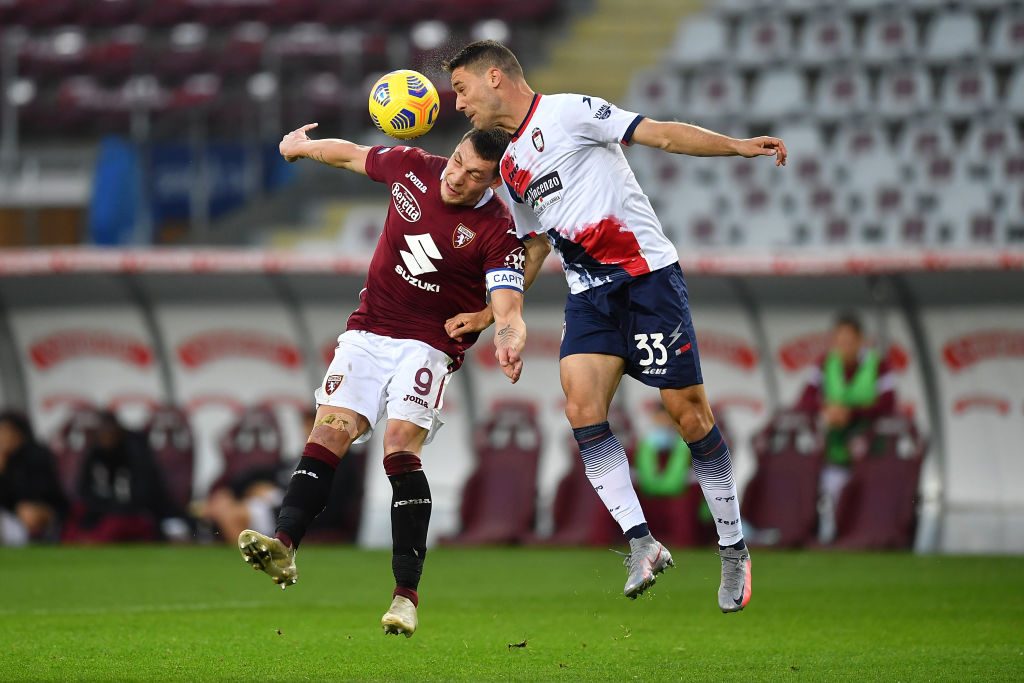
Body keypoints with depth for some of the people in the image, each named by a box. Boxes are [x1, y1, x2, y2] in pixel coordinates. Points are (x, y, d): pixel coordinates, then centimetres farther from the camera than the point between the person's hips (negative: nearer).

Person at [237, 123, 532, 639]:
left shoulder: (498, 233, -13)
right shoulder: (412, 168, -1)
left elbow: (508, 310, -23)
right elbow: (354, 155, 19)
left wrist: (509, 341, -45)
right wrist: (304, 146, 35)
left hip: (430, 345, -4)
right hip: (368, 332, 4)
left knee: (401, 447, -22)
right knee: (329, 433, -14)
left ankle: (406, 593, -23)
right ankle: (284, 545, -28)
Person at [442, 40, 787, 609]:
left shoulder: (568, 113, -5)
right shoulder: (511, 168, 18)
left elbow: (663, 135, -9)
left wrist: (739, 146, -19)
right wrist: (487, 314, 24)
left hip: (648, 274, -7)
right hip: (589, 295, 7)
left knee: (689, 412, -6)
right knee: (582, 408, -16)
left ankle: (734, 548, 7)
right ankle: (642, 543, -14)